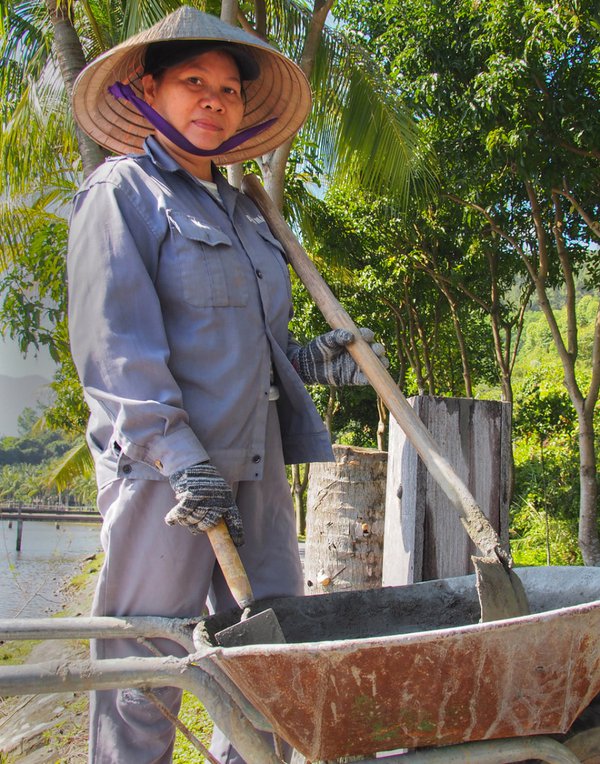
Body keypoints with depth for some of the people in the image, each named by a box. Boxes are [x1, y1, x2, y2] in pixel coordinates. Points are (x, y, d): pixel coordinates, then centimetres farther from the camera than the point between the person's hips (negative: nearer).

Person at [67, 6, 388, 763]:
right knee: (146, 658, 1)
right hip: (163, 467, -7)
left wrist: (310, 360, 7)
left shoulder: (241, 210, 20)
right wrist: (179, 454, -20)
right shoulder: (120, 192, -1)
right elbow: (113, 341, -13)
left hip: (254, 460, 8)